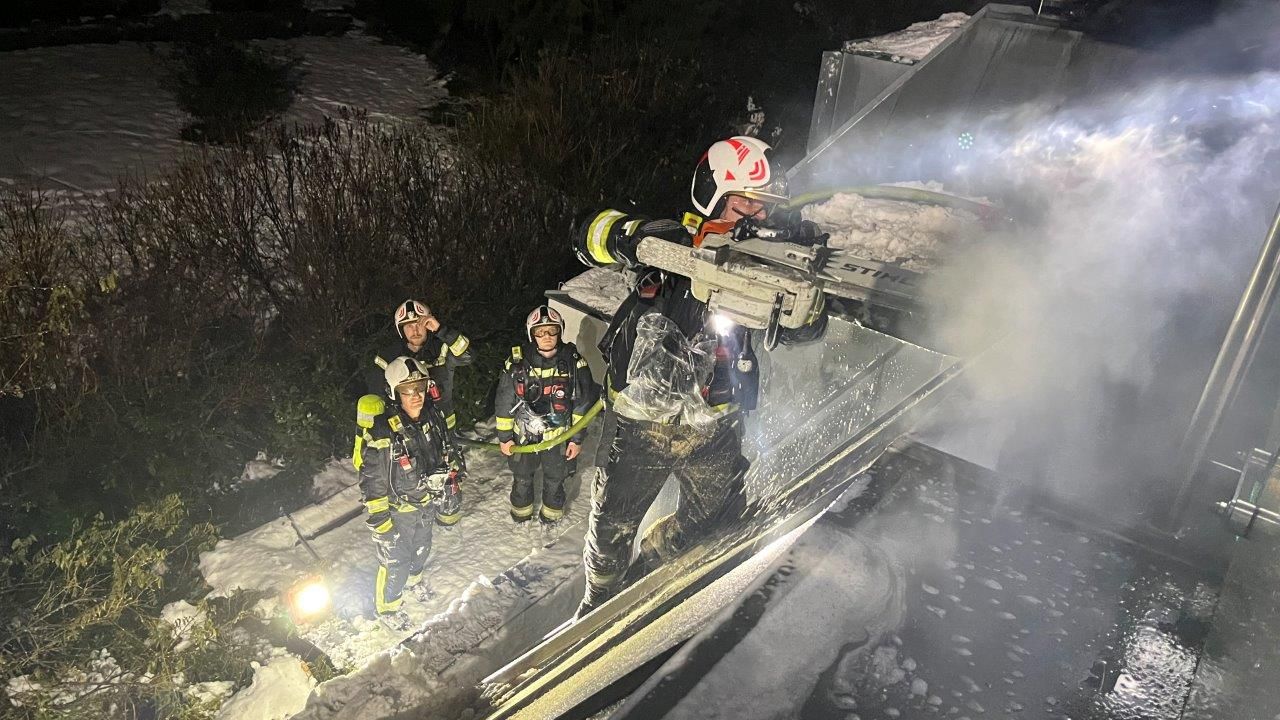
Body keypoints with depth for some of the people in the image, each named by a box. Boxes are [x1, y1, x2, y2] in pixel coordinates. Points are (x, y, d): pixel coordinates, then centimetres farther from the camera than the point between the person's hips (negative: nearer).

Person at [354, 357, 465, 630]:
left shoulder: (434, 417, -12)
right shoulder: (383, 432, -32)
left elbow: (449, 447, 9)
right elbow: (372, 480, -25)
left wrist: (455, 476, 17)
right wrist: (380, 521, -20)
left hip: (424, 503, 6)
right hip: (396, 510, -6)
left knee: (422, 548, 28)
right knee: (396, 562, 9)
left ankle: (413, 579, 60)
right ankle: (387, 607, 36)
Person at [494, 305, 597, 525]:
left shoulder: (573, 361, -15)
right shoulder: (517, 362, -16)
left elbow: (583, 403, -6)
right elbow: (504, 402, -5)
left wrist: (577, 438, -3)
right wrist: (504, 436, -1)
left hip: (559, 434, 0)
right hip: (523, 435, 0)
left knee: (555, 478, 21)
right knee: (522, 477, 22)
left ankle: (552, 512, 48)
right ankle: (521, 508, 50)